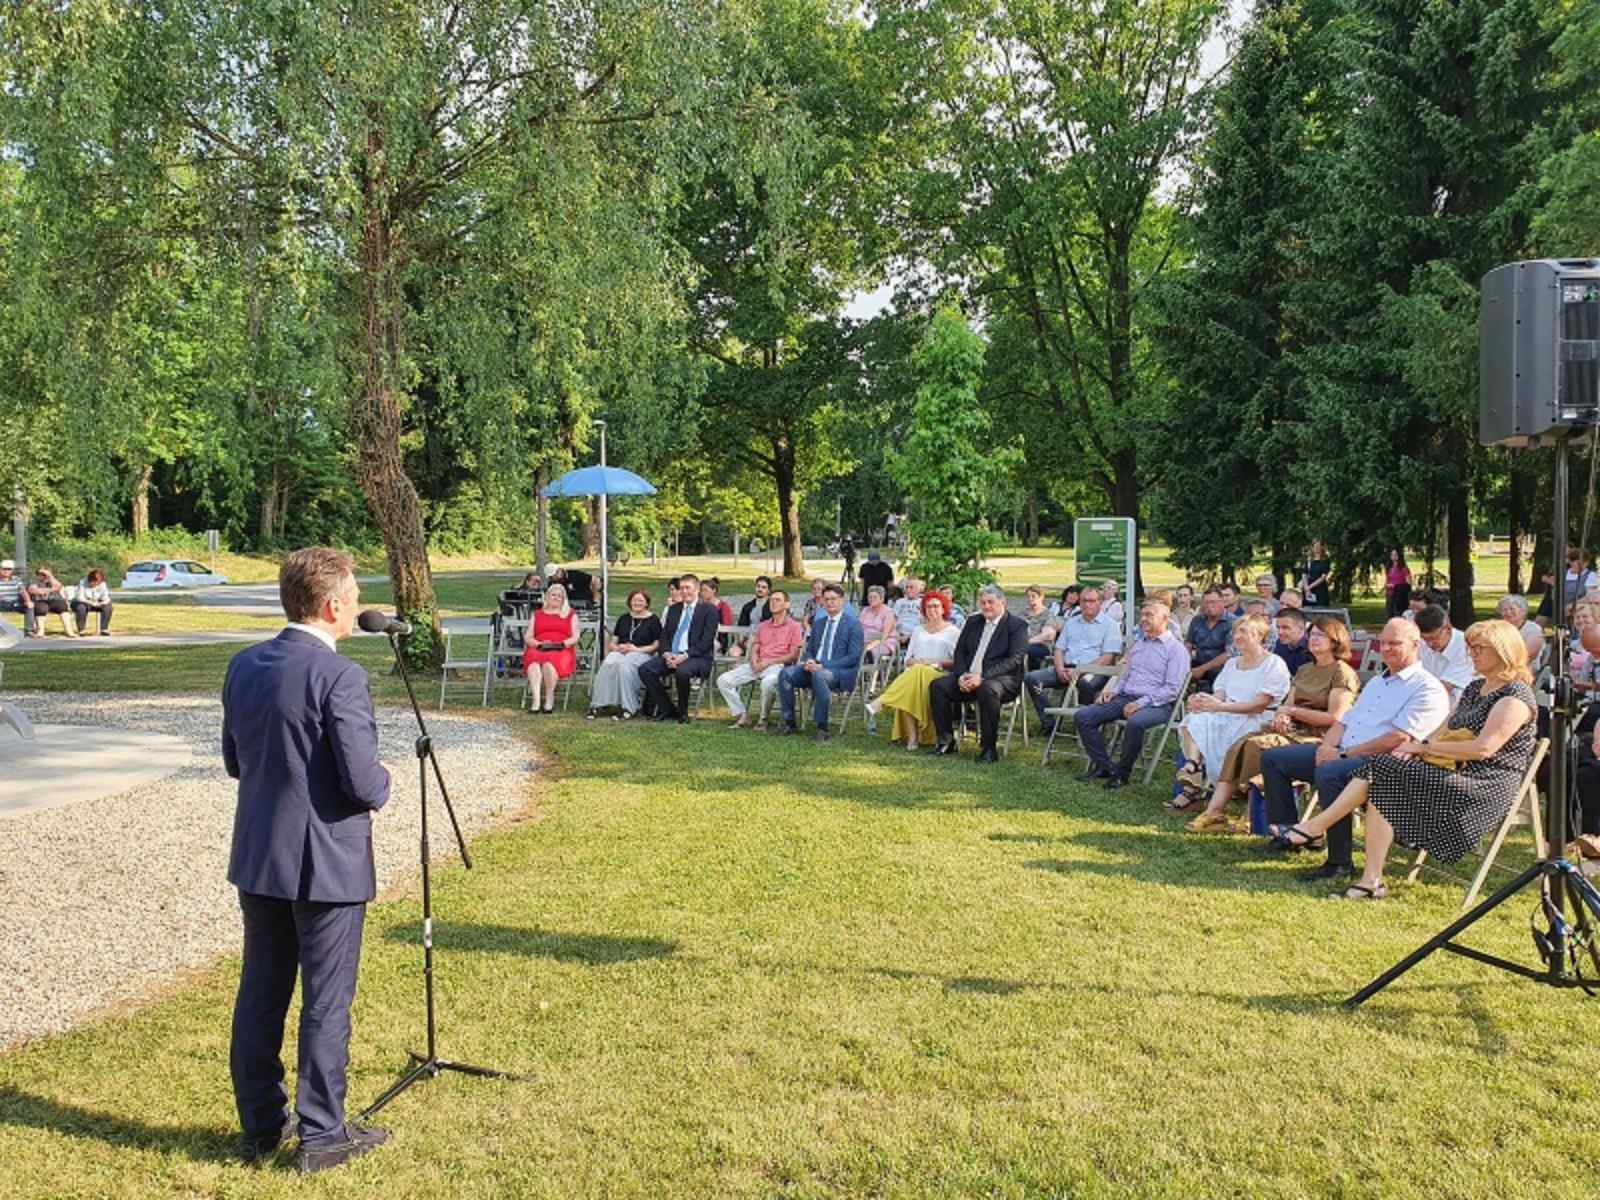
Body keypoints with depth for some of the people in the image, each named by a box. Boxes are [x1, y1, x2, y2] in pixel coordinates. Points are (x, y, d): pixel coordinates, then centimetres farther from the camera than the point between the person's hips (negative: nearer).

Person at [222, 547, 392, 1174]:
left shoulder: (243, 666, 3)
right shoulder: (339, 676, -20)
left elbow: (233, 761, 12)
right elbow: (362, 782, -22)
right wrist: (381, 783, -1)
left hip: (256, 859, 7)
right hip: (327, 863, -7)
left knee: (260, 993, 16)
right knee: (326, 1001, 5)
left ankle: (260, 1126, 28)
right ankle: (322, 1134, 16)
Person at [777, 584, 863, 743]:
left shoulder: (853, 624, -2)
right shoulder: (818, 623, 19)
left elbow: (854, 657, -10)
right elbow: (809, 649, 22)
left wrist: (824, 666, -18)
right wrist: (810, 661, -4)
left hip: (841, 672, -6)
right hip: (815, 668, 6)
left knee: (819, 676, -39)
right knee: (786, 673, -19)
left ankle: (822, 728, -30)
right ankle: (790, 723, -13)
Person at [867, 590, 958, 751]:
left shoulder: (953, 631, 13)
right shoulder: (918, 630, 26)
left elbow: (957, 662, 4)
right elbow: (908, 659, 20)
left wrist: (938, 663, -11)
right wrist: (915, 662, -3)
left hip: (940, 676, -3)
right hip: (914, 674, 3)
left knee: (919, 672, -38)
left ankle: (881, 703, -44)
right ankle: (912, 737, -39)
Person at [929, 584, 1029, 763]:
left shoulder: (1017, 625, 0)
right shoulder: (973, 623, 19)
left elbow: (1015, 660, -12)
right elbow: (959, 652, 15)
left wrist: (982, 677, -22)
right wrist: (962, 675, -7)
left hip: (1002, 679, -6)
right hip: (968, 677, 6)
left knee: (988, 688, -38)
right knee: (937, 685, -16)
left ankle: (989, 747, -26)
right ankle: (946, 741, -8)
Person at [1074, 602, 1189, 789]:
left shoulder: (1176, 649, -1)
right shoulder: (1137, 645, 23)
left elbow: (1172, 689, -11)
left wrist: (1141, 703, -19)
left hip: (1156, 704, -7)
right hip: (1124, 697, 7)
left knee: (1135, 722, -40)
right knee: (1082, 716, -11)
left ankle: (1122, 773, -19)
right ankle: (1103, 766, -7)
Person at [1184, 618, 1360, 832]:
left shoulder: (1342, 673, -2)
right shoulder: (1305, 670, 24)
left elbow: (1335, 718, -11)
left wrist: (1292, 711, -9)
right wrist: (1281, 716, -6)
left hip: (1317, 737, -7)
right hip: (1293, 730, 7)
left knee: (1257, 746, -29)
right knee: (1238, 747, -18)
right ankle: (1214, 812, -25)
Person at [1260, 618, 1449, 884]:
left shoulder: (1427, 689, -4)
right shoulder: (1376, 682, 26)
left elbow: (1398, 738, -16)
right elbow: (1345, 720, 23)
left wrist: (1344, 754, -16)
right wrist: (1327, 746, 0)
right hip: (1341, 754, 9)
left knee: (1329, 773, -39)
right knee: (1273, 759, 2)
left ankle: (1340, 864, -30)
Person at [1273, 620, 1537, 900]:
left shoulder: (1516, 696, -9)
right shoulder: (1475, 688, 21)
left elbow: (1484, 748, -20)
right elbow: (1444, 729, 20)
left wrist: (1427, 747, -13)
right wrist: (1416, 745, -3)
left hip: (1486, 786, -9)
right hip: (1457, 773, 9)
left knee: (1385, 773, -23)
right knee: (1378, 767, -15)